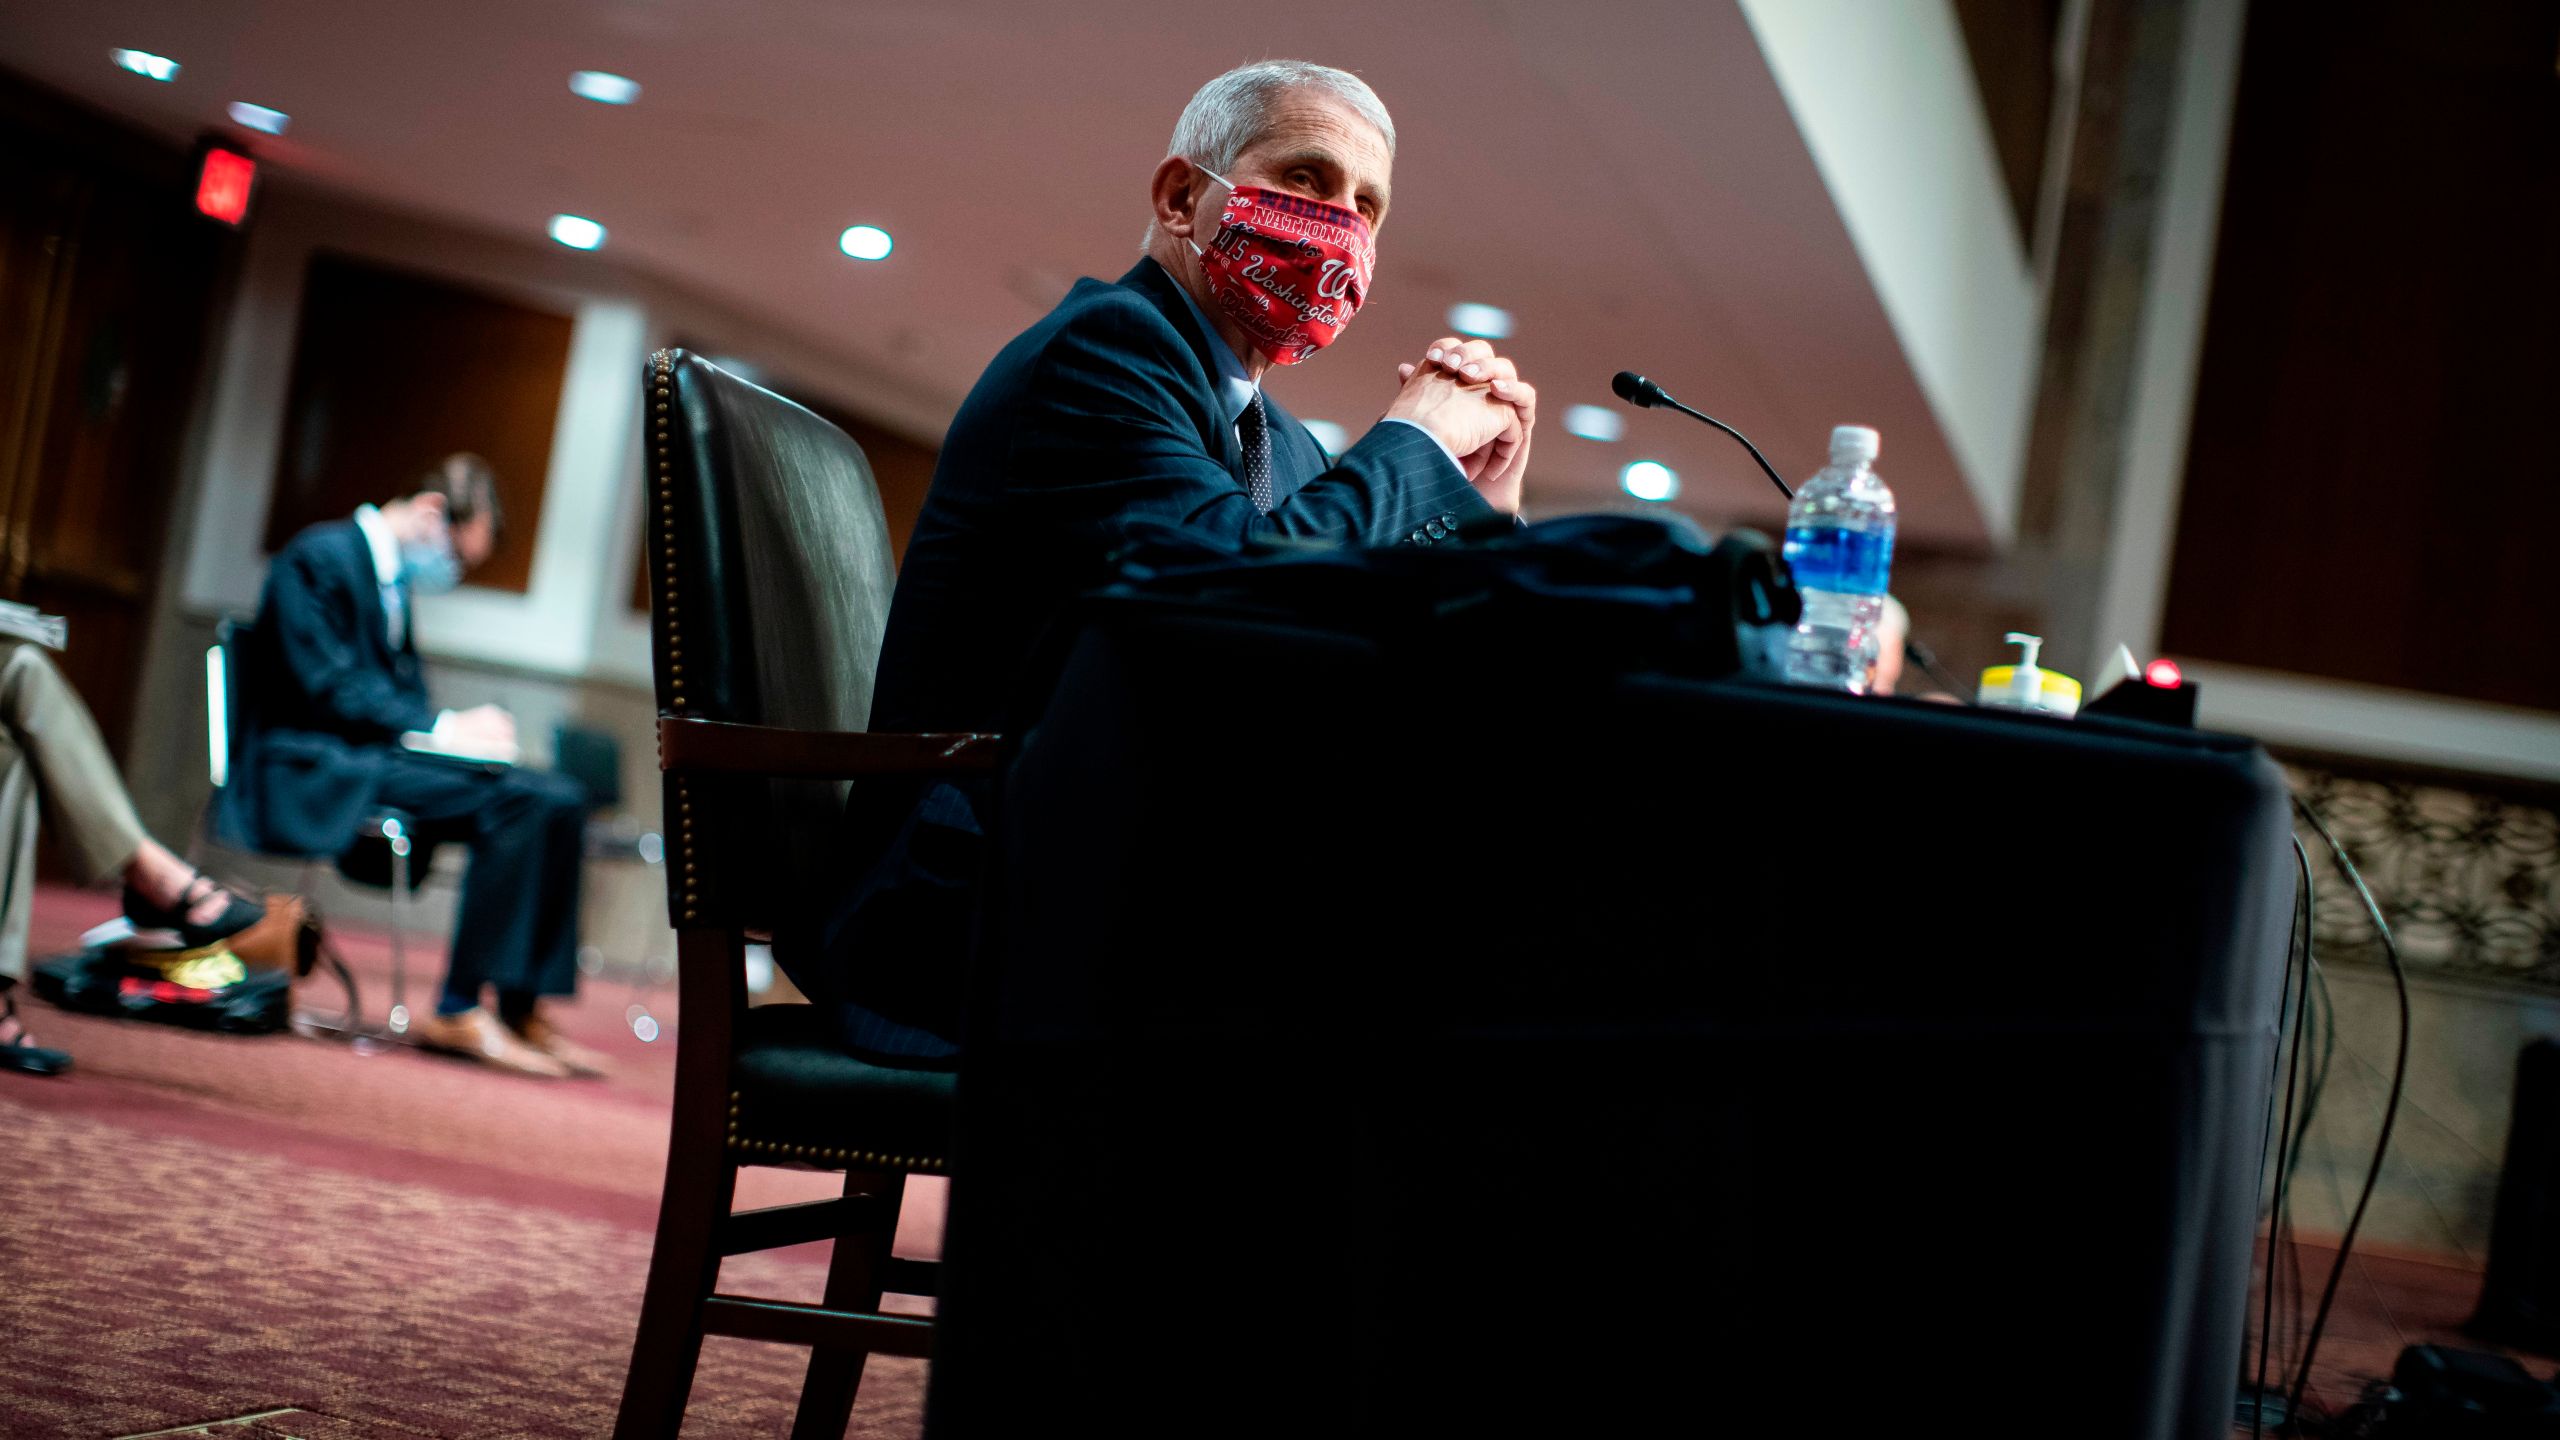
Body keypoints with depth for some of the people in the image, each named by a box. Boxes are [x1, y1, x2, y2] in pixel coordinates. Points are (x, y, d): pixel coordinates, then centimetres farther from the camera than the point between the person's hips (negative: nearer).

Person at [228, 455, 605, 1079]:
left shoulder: (393, 578, 20)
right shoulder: (319, 558, -8)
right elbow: (330, 691, -17)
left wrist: (460, 729, -2)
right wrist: (443, 729, -18)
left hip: (377, 751, 9)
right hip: (314, 772, -9)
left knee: (559, 801, -9)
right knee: (512, 799, -27)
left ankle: (521, 1007, -10)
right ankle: (458, 1011, -23)